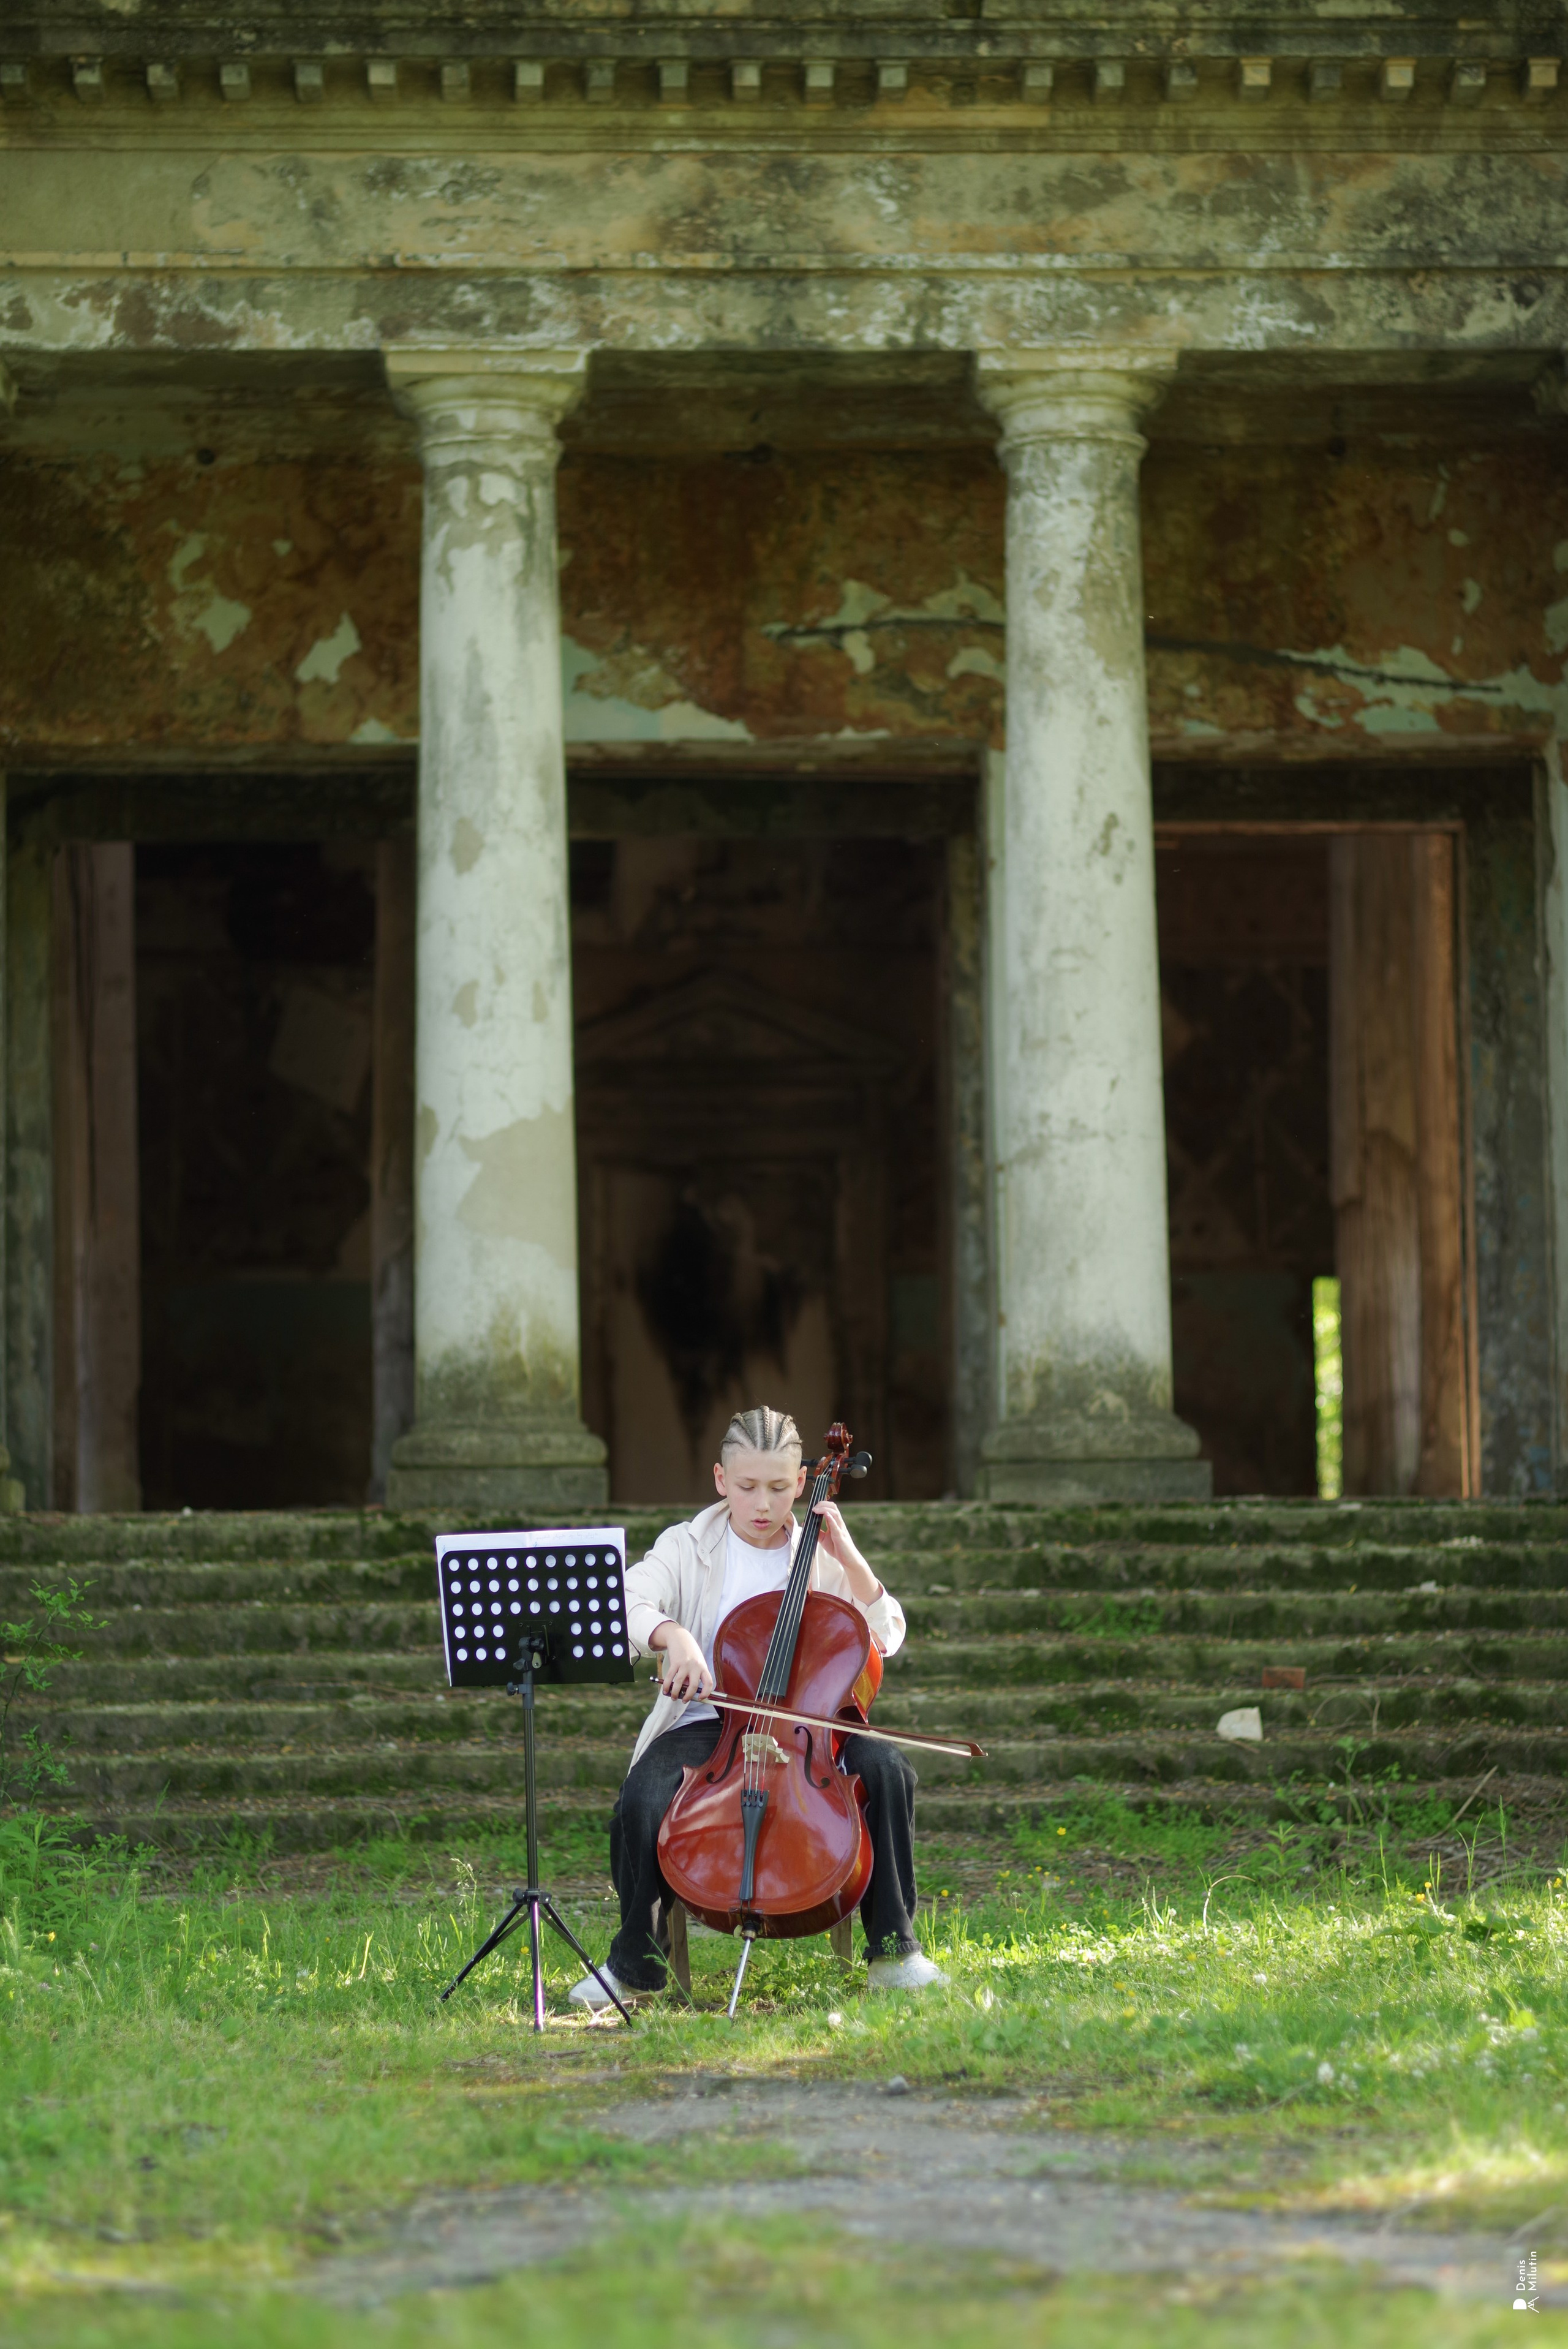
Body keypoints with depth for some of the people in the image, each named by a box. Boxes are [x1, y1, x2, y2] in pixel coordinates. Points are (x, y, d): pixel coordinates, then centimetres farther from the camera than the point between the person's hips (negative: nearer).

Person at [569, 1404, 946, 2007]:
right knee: (642, 1800, -32)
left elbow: (886, 1638, 6)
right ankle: (635, 1961, -10)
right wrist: (671, 1634, -32)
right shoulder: (687, 1546, 7)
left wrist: (849, 1559, -6)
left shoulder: (821, 1557, 11)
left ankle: (893, 1949, -16)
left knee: (885, 1768, -29)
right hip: (705, 1725, -1)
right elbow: (628, 1605, -10)